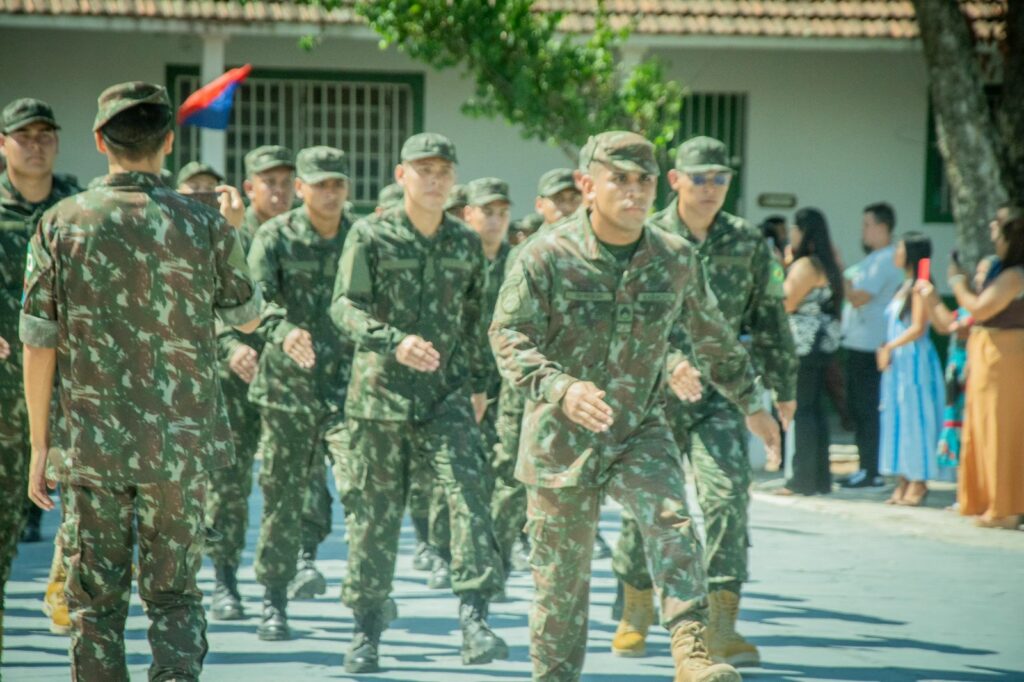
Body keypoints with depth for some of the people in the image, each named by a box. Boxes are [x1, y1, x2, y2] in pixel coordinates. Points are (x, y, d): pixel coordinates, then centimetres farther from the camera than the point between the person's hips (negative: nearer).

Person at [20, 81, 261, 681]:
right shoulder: (204, 227, -4)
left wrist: (40, 444, 7)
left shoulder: (61, 225, -3)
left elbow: (38, 344, -1)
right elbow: (248, 317, 12)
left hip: (94, 445, 0)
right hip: (182, 445, 0)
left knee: (96, 606, 9)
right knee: (175, 597, 9)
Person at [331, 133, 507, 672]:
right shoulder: (371, 236, -3)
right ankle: (365, 631, 15)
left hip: (447, 395, 2)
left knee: (469, 493, -17)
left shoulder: (467, 244, 9)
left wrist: (477, 383, 18)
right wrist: (395, 341, -27)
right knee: (374, 512, 4)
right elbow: (345, 307, -11)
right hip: (380, 392, -2)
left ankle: (474, 619, -22)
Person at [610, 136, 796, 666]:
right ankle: (635, 614, 27)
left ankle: (721, 625, -14)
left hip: (719, 390, 1)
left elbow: (770, 320, 12)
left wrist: (784, 388, 15)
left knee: (727, 492, -14)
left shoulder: (747, 243, 4)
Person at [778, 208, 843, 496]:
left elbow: (787, 303, -16)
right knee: (816, 408, 11)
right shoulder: (826, 264, 16)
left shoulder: (805, 265, -14)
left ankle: (804, 479, -8)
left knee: (802, 409, -7)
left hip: (804, 345, -10)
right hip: (822, 345, 10)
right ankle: (820, 477, 13)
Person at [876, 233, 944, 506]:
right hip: (898, 362, 9)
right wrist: (886, 350, 5)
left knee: (914, 420, -6)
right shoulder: (905, 287, 16)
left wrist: (889, 347, -14)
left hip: (914, 360, -9)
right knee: (898, 420, 9)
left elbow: (918, 328, -18)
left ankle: (918, 484, -2)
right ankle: (904, 483, 12)